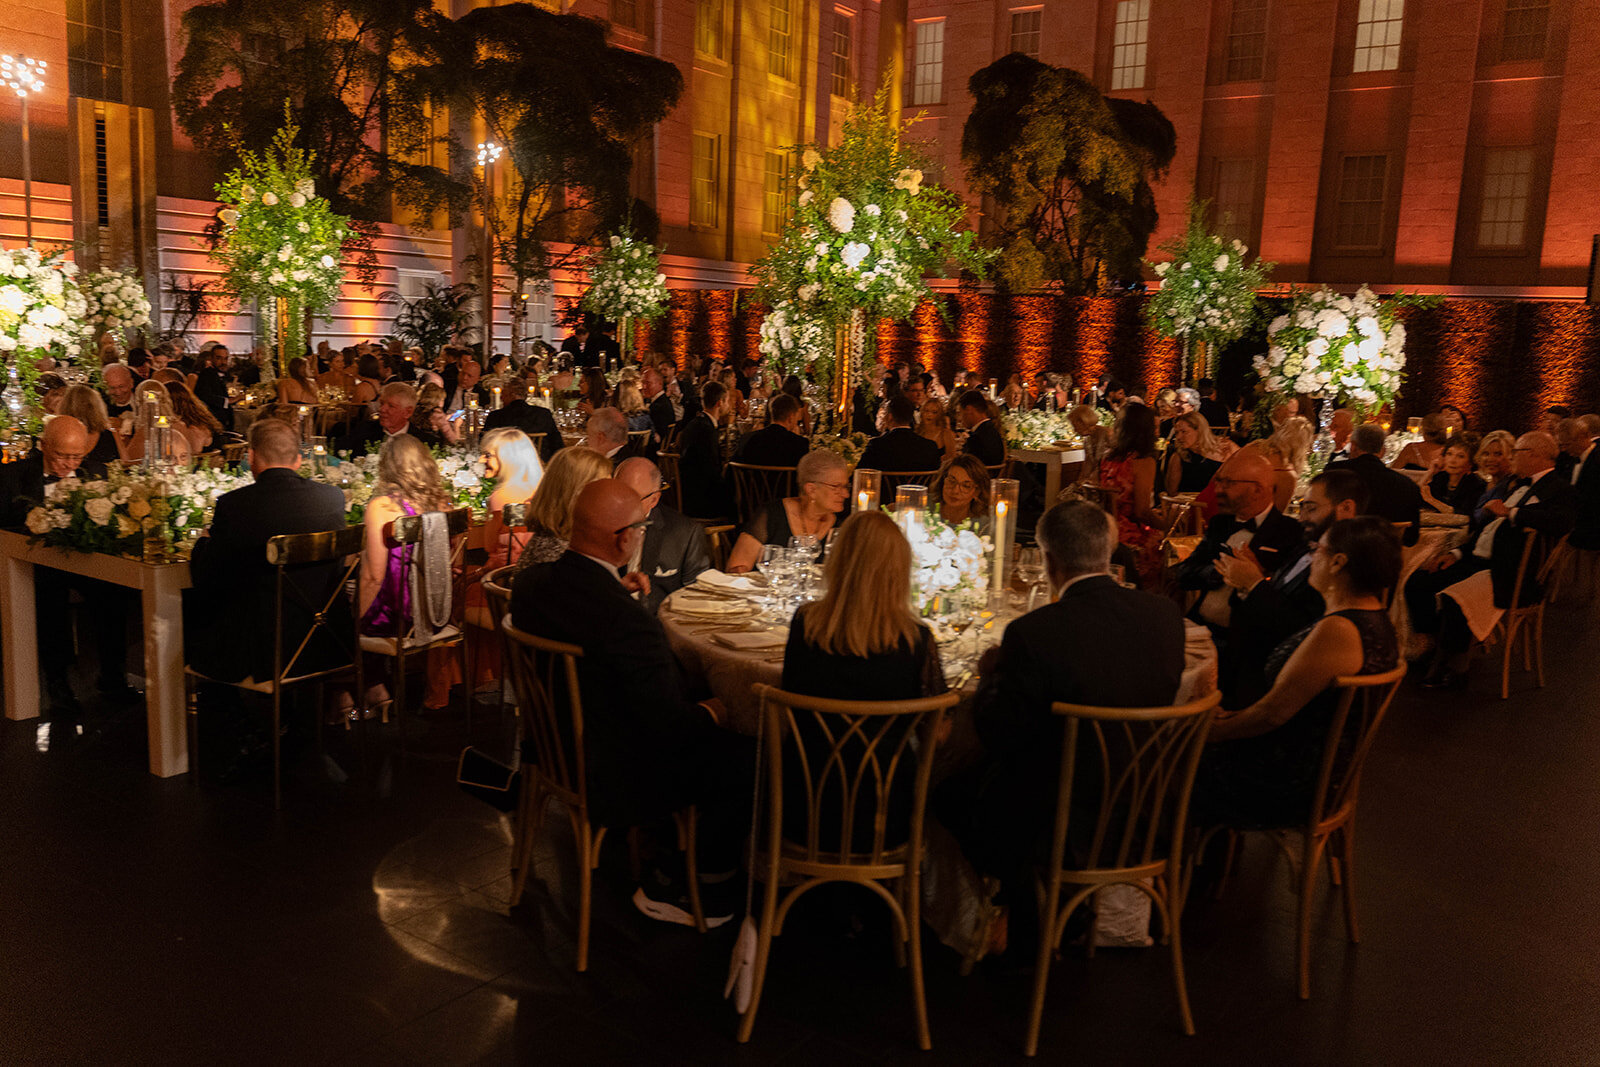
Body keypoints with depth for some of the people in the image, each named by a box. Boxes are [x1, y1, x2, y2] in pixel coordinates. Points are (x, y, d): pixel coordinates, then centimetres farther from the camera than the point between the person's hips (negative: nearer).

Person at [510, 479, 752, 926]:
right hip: (612, 777, -9)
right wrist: (706, 715, -3)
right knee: (746, 759, 2)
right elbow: (671, 724, -24)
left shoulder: (530, 581, -9)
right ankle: (701, 885, 17)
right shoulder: (629, 622, -34)